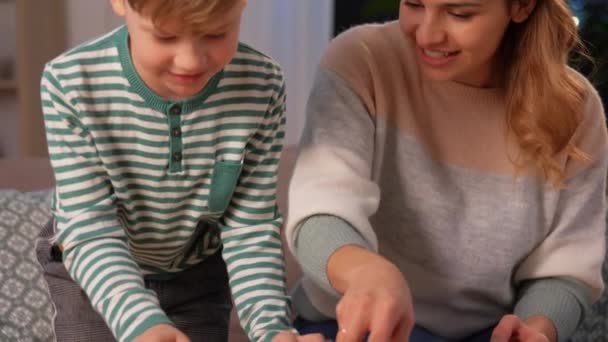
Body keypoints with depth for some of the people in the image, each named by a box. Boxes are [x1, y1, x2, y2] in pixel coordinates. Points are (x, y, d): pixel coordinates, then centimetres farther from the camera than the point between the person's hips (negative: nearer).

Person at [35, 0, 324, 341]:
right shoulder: (70, 83, -27)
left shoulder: (262, 87, -23)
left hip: (198, 275, 2)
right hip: (92, 273, -1)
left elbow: (251, 231, -18)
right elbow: (90, 232, -28)